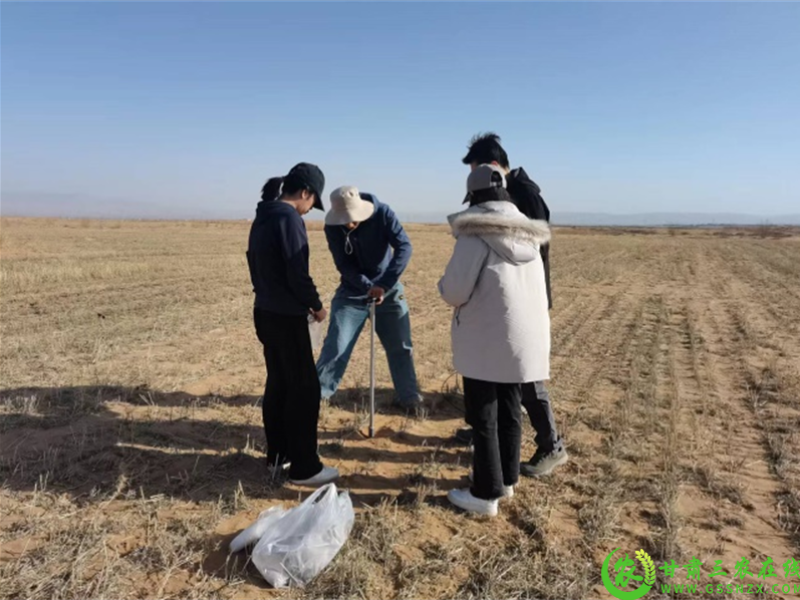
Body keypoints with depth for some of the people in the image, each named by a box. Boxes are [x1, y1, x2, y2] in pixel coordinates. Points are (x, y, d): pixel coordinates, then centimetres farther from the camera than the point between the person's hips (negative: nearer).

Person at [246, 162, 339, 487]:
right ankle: (304, 467, 7)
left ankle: (277, 457, 26)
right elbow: (297, 274, -21)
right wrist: (316, 305, -6)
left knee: (277, 385, 16)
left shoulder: (261, 218, 12)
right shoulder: (289, 218, -17)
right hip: (287, 317, -9)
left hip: (265, 312, 9)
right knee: (304, 389, -1)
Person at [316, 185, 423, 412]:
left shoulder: (383, 214, -19)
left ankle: (409, 397, 20)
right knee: (335, 346, -4)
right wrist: (368, 286, -32)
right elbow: (344, 265, -16)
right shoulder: (332, 227, -16)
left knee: (401, 347, 5)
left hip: (388, 291, 0)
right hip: (352, 293, 0)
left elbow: (404, 246, -27)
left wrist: (385, 284, -36)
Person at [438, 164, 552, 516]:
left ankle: (486, 494, 14)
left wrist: (446, 287, 5)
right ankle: (507, 480, 32)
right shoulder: (527, 233, 8)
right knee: (510, 412, 18)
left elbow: (454, 292, -16)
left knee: (483, 418, 5)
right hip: (524, 338, 7)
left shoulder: (476, 233, -13)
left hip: (486, 341, -6)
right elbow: (535, 288, 15)